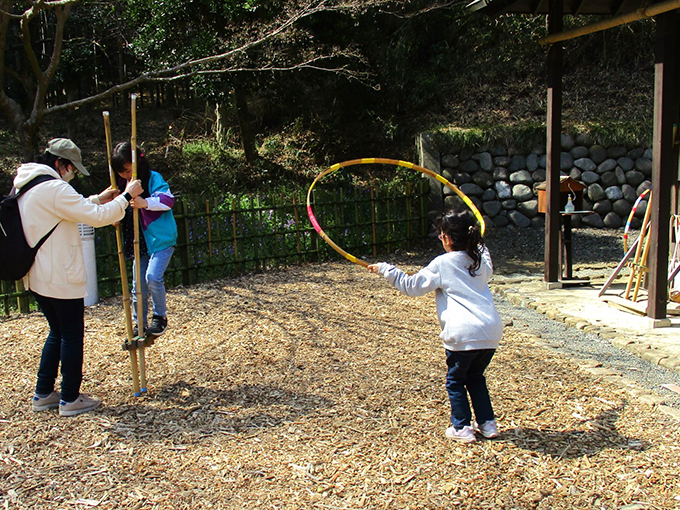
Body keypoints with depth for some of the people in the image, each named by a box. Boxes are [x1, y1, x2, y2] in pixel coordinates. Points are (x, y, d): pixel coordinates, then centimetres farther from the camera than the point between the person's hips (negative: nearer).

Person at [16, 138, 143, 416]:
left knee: (57, 333, 20)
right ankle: (70, 399, 13)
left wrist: (98, 199, 18)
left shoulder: (26, 187, 11)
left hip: (38, 277, 10)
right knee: (72, 337, 3)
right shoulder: (54, 189, -19)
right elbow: (97, 217, -19)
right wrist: (126, 197, -7)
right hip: (62, 279, -10)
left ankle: (43, 394, 26)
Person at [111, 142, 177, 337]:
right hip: (139, 243, 7)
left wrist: (146, 203, -37)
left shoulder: (153, 178, -10)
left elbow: (168, 199, -23)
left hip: (161, 239, -7)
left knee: (153, 277, -20)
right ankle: (139, 325, 20)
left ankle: (160, 316, 2)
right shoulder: (123, 184, 10)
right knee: (138, 285, 8)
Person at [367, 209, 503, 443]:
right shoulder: (481, 260, 13)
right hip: (492, 331, 6)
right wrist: (478, 243, 53)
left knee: (455, 380, 14)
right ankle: (487, 424, 26)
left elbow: (410, 286, 3)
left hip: (464, 334, -6)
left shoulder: (442, 264, -3)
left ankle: (462, 428, 17)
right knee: (476, 376, 25)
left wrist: (384, 269, 13)